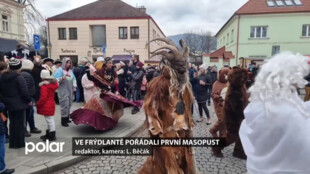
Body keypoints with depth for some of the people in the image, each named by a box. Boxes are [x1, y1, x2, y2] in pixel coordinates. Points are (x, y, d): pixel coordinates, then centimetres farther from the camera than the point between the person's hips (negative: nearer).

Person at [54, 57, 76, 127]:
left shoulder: (71, 70, 13)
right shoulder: (60, 70, -5)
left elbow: (74, 79, 16)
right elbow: (56, 80, -15)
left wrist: (74, 87, 8)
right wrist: (63, 77, -30)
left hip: (70, 91, 6)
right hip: (63, 91, -6)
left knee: (69, 105, 11)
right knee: (64, 105, -8)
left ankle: (67, 118, 22)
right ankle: (63, 121, -1)